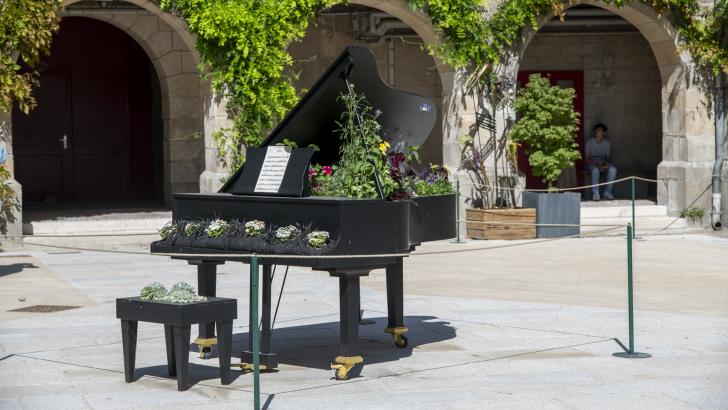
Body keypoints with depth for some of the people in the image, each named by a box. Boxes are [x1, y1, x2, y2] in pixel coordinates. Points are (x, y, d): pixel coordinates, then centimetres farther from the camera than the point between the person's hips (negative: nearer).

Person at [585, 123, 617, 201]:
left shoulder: (607, 143, 3)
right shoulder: (590, 142, -6)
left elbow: (607, 157, 8)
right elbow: (587, 159, -8)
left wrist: (606, 164, -16)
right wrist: (597, 165, -23)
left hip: (603, 163, 3)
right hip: (592, 163, -3)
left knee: (613, 170, -29)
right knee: (595, 170, -39)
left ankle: (607, 192, -21)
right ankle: (595, 193, -34)